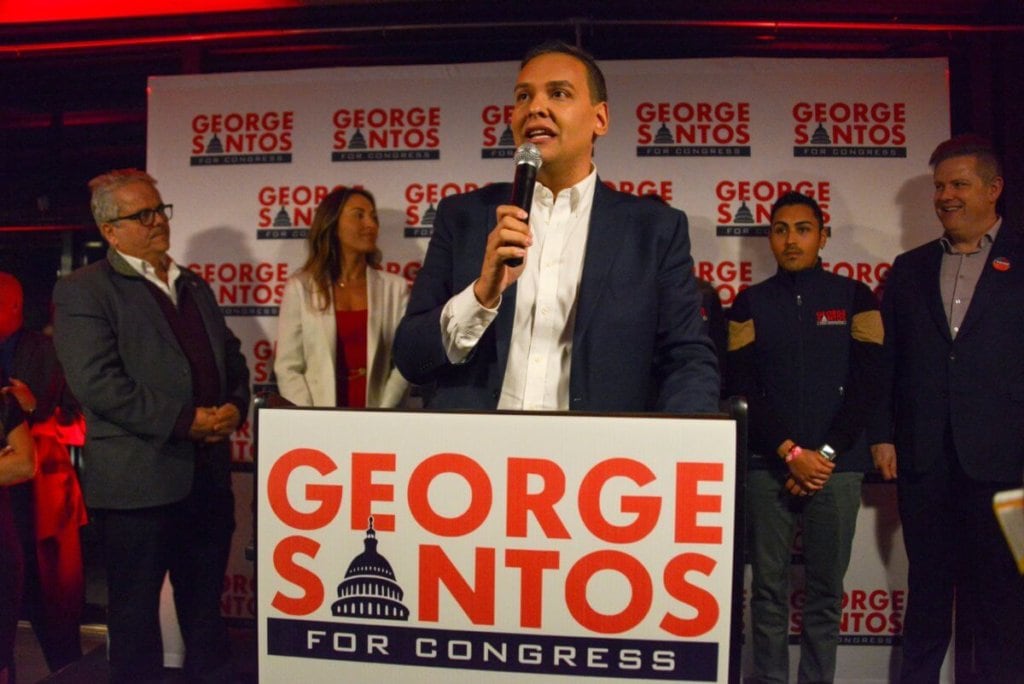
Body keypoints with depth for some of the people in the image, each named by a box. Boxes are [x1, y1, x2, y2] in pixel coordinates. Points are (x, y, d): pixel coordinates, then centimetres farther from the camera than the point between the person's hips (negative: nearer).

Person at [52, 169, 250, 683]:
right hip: (138, 482, -6)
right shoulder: (82, 291, -6)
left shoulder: (195, 286, 16)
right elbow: (95, 382, -17)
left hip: (208, 476, 6)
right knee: (135, 611, 10)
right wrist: (183, 420, -18)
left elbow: (232, 358, 18)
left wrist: (235, 406, -3)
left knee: (206, 606, 18)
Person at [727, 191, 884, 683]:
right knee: (768, 587, 4)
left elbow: (867, 384, 1)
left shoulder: (855, 298, 7)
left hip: (838, 466, 0)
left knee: (826, 591, 4)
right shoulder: (750, 303, 8)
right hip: (767, 465, 0)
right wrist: (790, 452, -10)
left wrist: (825, 453, -7)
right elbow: (741, 387, 0)